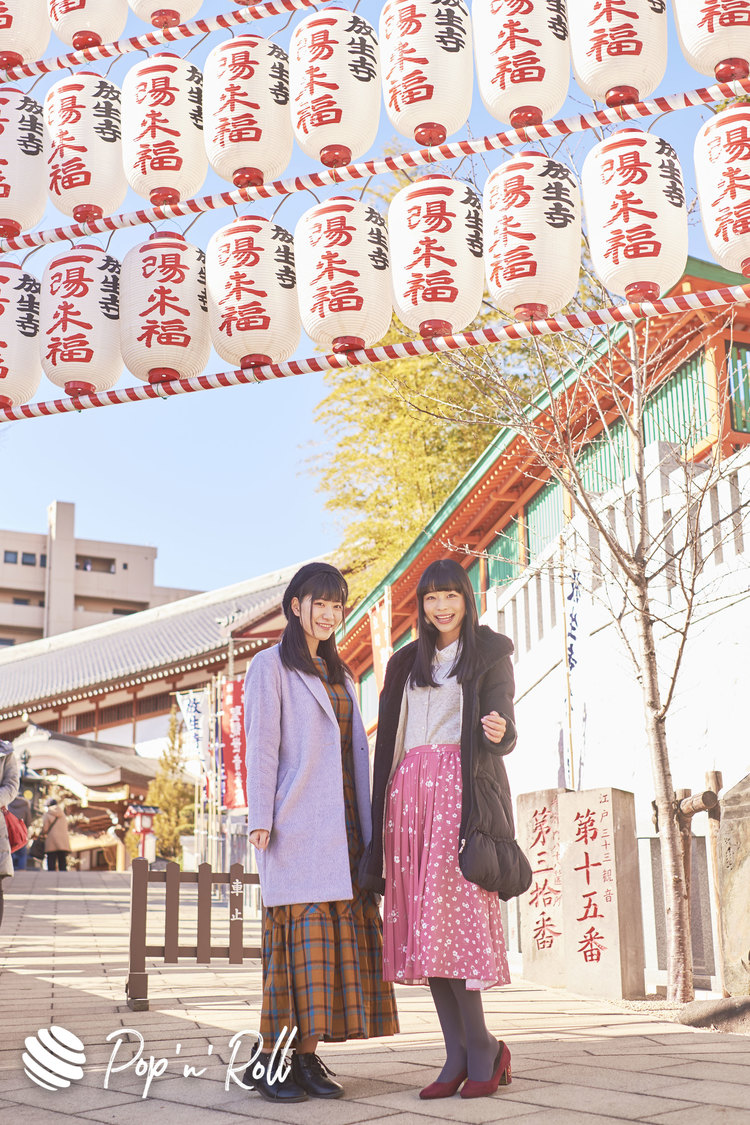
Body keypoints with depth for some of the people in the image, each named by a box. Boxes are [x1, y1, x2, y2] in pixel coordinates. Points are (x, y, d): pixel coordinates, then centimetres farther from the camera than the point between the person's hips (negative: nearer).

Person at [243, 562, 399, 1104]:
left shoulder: (340, 674, 22)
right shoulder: (271, 666, 2)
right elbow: (261, 745, -5)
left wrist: (365, 825, 14)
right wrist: (261, 819, -13)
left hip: (341, 825, 7)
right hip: (297, 823, -6)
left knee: (342, 933, 2)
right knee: (300, 932, -9)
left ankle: (307, 1054, 7)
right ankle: (270, 1058, -2)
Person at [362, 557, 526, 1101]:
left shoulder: (491, 654, 7)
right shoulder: (406, 663, 21)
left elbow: (503, 733, -4)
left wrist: (499, 732, -28)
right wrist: (379, 819, 12)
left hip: (462, 791, -5)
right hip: (409, 790, 5)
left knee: (451, 918, -14)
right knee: (421, 925, -1)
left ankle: (482, 1047, -1)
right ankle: (460, 1056, 3)